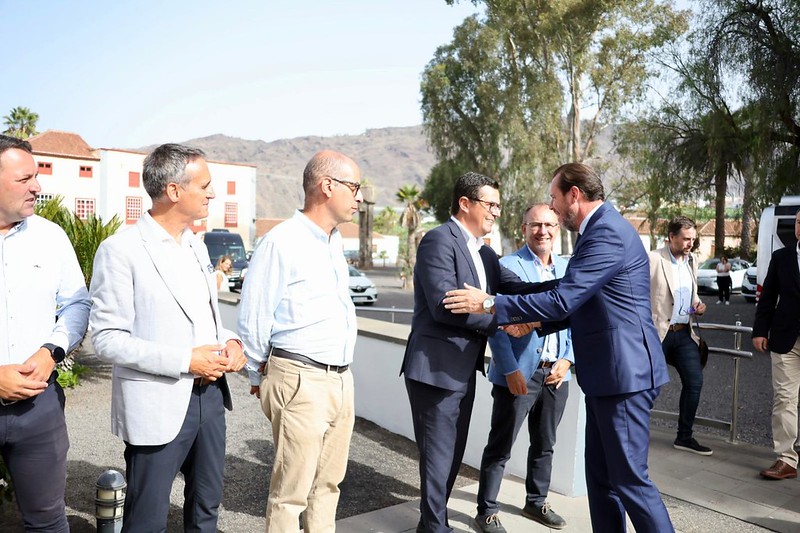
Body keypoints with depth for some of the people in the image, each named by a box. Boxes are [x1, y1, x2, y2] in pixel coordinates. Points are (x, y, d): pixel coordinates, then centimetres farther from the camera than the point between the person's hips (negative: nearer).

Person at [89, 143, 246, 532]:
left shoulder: (196, 246, 10)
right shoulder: (121, 249, -12)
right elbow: (107, 339, -15)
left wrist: (229, 341, -1)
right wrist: (184, 361, -20)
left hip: (210, 396, 7)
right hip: (158, 406, -6)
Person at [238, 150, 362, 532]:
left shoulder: (334, 242, 13)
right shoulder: (281, 242, -13)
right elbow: (253, 317, -9)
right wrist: (259, 378, 2)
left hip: (342, 379, 8)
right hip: (300, 381, -7)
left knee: (327, 484, 17)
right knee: (290, 492, 3)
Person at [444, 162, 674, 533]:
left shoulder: (608, 233, -18)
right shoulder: (600, 229, 15)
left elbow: (563, 300, -24)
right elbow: (577, 302, 22)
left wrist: (489, 303, -18)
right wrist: (534, 321, 13)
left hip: (624, 371, -10)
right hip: (606, 374, 10)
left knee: (629, 477, 1)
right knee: (600, 473, 16)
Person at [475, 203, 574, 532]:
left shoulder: (567, 270, 8)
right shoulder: (507, 267, -8)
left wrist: (567, 360, -3)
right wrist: (510, 370, -17)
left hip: (556, 373, 6)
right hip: (518, 374, -5)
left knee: (545, 444, 18)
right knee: (500, 447, 5)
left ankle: (536, 503, 36)